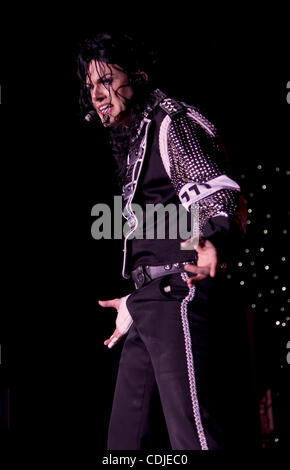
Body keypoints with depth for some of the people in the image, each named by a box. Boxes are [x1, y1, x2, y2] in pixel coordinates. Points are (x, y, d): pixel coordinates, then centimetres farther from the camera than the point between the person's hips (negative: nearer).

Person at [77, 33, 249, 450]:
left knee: (194, 438, -17)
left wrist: (215, 241, -42)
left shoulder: (172, 123, -4)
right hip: (151, 306, 10)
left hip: (180, 299, -10)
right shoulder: (134, 142, 24)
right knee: (123, 437, 11)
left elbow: (217, 189, -20)